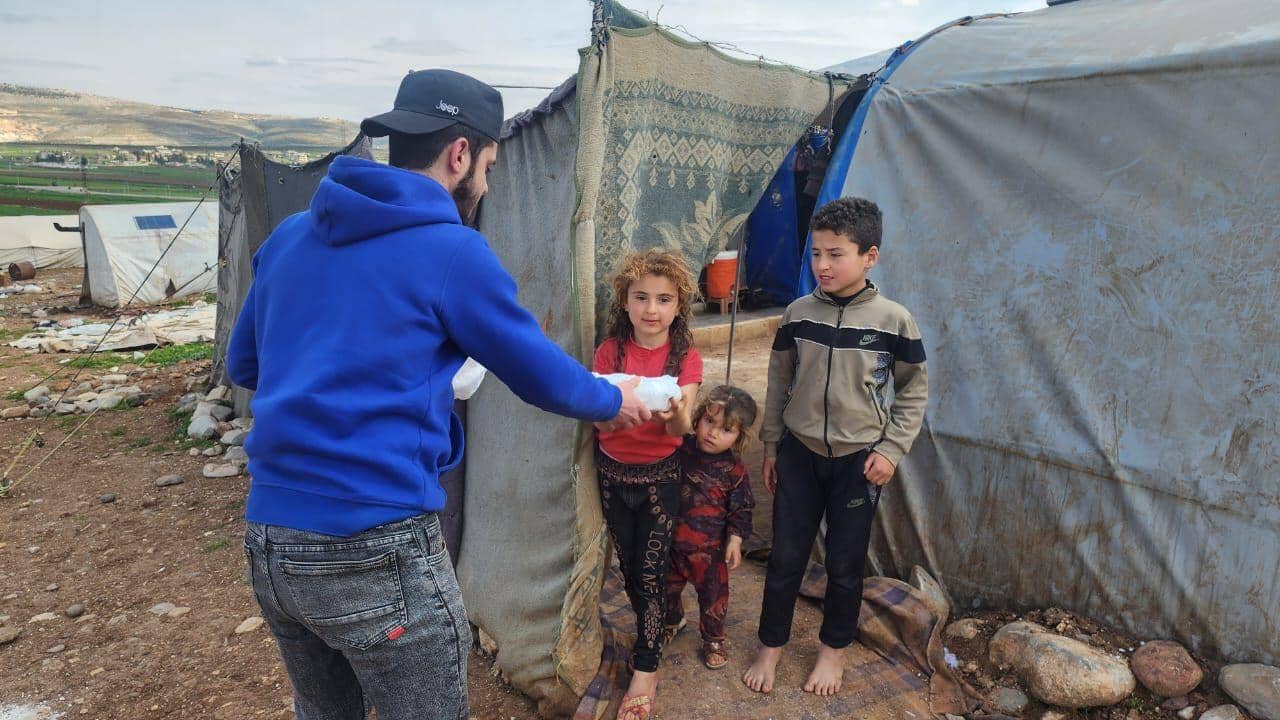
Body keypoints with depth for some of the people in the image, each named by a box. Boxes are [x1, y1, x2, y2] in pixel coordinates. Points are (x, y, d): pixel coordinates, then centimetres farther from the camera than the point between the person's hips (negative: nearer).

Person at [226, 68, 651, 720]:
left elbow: (244, 365, 20)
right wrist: (614, 401, 19)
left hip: (268, 541, 7)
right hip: (375, 552, -7)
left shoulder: (289, 236, 9)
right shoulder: (450, 250, -9)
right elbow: (542, 375, 1)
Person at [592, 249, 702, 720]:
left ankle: (645, 671, 14)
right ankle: (652, 634, 40)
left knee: (651, 570, 1)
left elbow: (681, 429, -19)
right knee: (629, 565, 16)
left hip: (661, 473, -2)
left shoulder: (686, 357, -10)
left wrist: (673, 415, -43)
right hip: (613, 471, 2)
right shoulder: (610, 351, -7)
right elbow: (601, 420, -15)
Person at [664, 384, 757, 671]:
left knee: (713, 593, 12)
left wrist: (735, 540, -8)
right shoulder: (680, 448, -12)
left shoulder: (734, 468, -13)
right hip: (671, 538, 2)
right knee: (667, 587, 21)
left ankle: (713, 639, 36)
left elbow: (741, 508, -6)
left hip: (708, 545, -2)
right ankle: (673, 621, 50)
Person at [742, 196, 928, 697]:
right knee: (785, 557, 10)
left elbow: (914, 390, 1)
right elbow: (779, 384, 5)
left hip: (859, 460, -1)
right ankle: (771, 646, 29)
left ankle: (834, 649, 34)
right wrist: (770, 447, 7)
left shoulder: (894, 321, -10)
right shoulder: (798, 314, -5)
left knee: (845, 563, 12)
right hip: (799, 453, 2)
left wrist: (891, 449, -6)